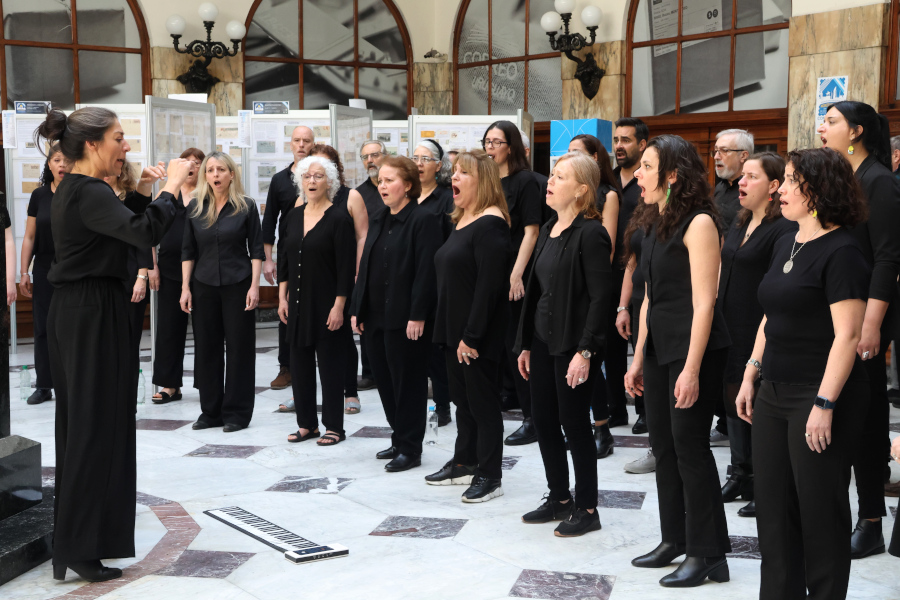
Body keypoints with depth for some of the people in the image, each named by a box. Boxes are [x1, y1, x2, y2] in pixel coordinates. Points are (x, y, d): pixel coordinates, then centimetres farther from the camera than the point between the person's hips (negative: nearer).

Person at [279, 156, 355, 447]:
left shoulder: (339, 218, -9)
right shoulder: (294, 216, 8)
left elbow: (346, 267, -12)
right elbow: (284, 259, 13)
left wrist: (339, 306, -16)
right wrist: (282, 297, 7)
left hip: (327, 304, -6)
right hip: (298, 302, 6)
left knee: (330, 363, 2)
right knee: (300, 362, 9)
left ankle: (334, 426, 11)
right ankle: (307, 423, 20)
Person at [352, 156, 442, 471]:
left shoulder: (423, 219, -11)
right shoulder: (379, 219, 15)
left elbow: (426, 271, -16)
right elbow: (366, 265, 16)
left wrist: (417, 315, -20)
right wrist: (358, 309, 11)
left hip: (406, 318, -8)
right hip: (376, 316, 8)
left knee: (407, 382, 1)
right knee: (385, 380, 13)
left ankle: (410, 448, 11)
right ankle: (400, 439, 27)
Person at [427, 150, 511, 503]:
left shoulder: (491, 223, -16)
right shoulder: (461, 221, 14)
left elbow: (489, 284, -22)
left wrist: (472, 335, -23)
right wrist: (448, 330, 14)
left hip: (479, 335, -9)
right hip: (454, 329, 9)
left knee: (483, 401, 1)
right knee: (462, 398, 18)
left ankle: (489, 477, 11)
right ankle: (464, 463, 31)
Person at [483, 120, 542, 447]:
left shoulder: (525, 181, -4)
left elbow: (531, 232, -10)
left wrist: (517, 274, -17)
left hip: (513, 278, -6)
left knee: (516, 346, -4)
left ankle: (532, 419, 5)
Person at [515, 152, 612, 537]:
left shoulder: (590, 233, -13)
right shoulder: (548, 230, 12)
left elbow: (601, 296, -17)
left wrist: (584, 351, -21)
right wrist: (525, 343, 14)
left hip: (574, 344, -8)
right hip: (543, 341, 8)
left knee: (574, 424, 0)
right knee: (544, 421, 13)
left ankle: (586, 509, 14)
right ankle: (559, 498, 28)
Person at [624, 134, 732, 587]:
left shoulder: (698, 223, -13)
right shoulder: (657, 226, 13)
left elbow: (703, 302, -18)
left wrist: (692, 368, -22)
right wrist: (638, 357, 16)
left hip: (693, 348, -9)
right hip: (658, 347, 9)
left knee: (689, 446, -4)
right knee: (664, 446, 12)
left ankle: (707, 553, 6)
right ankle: (675, 540, 24)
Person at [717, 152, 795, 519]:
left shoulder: (784, 229, -14)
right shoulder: (740, 224, 14)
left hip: (761, 333, -8)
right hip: (730, 329, 8)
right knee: (733, 399, 14)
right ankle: (740, 474, 27)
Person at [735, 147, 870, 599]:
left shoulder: (840, 252, -13)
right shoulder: (785, 245, 12)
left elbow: (847, 335, -18)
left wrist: (825, 404, -22)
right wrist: (751, 376, 15)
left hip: (819, 394, -8)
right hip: (774, 393, 8)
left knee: (819, 507, 3)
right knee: (773, 505, 12)